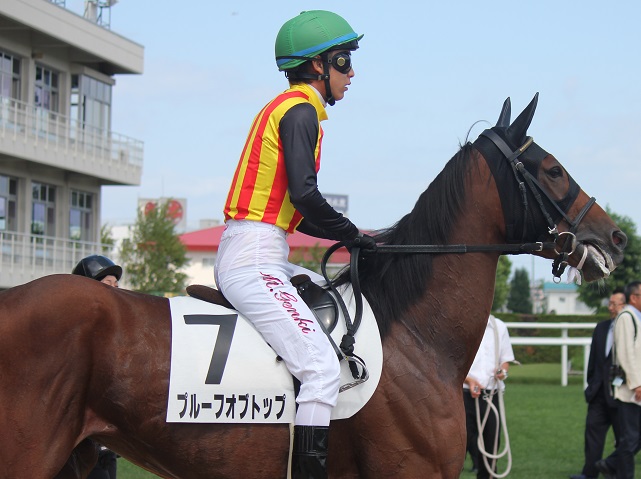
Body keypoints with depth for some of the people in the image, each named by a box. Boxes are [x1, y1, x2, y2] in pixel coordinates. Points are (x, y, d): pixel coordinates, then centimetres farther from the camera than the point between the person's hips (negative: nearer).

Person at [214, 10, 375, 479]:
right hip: (254, 259, -11)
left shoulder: (288, 109, 22)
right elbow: (305, 195, -20)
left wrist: (353, 236, 12)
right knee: (322, 367, -19)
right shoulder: (301, 110, -9)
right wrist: (355, 236, -7)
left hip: (264, 259, 11)